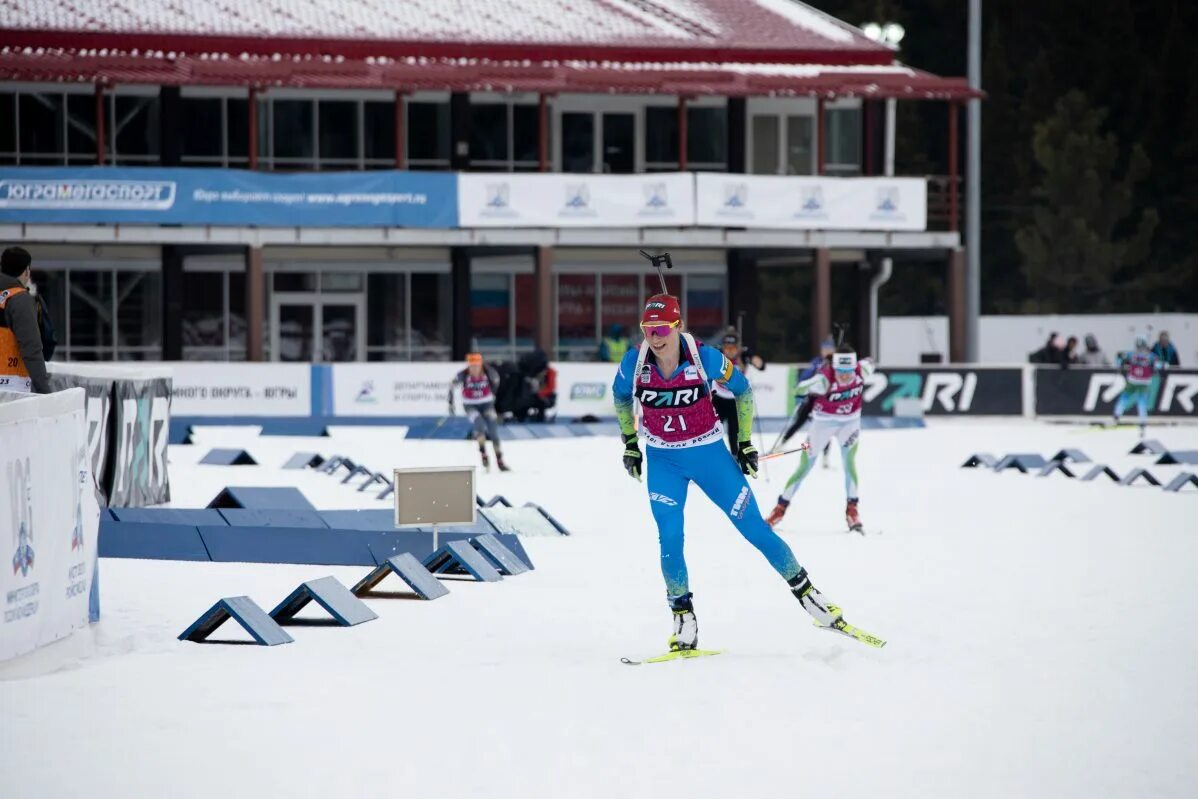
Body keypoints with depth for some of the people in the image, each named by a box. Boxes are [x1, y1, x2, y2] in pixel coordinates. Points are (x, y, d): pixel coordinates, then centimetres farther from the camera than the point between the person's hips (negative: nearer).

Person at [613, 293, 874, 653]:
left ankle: (808, 595, 13)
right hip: (663, 461, 1)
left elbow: (742, 390, -2)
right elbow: (620, 397, 8)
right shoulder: (634, 363, -15)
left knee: (754, 528, 0)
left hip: (709, 453, -1)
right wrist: (629, 443, 8)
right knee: (670, 538, -12)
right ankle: (684, 622, 2)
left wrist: (745, 442, 0)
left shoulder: (705, 359, -20)